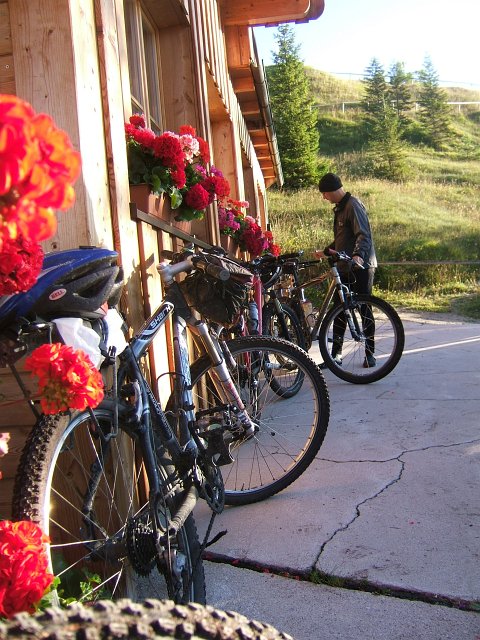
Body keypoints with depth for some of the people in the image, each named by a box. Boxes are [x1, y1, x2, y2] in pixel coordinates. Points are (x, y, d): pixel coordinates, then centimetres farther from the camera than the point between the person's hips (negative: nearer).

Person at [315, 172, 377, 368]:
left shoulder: (353, 205, -11)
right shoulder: (340, 208, 17)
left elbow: (363, 235, -24)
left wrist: (358, 255, -39)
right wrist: (325, 251, 30)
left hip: (361, 266, -9)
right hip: (344, 267, 9)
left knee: (364, 309, -2)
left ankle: (370, 353, 9)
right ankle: (336, 354, 12)